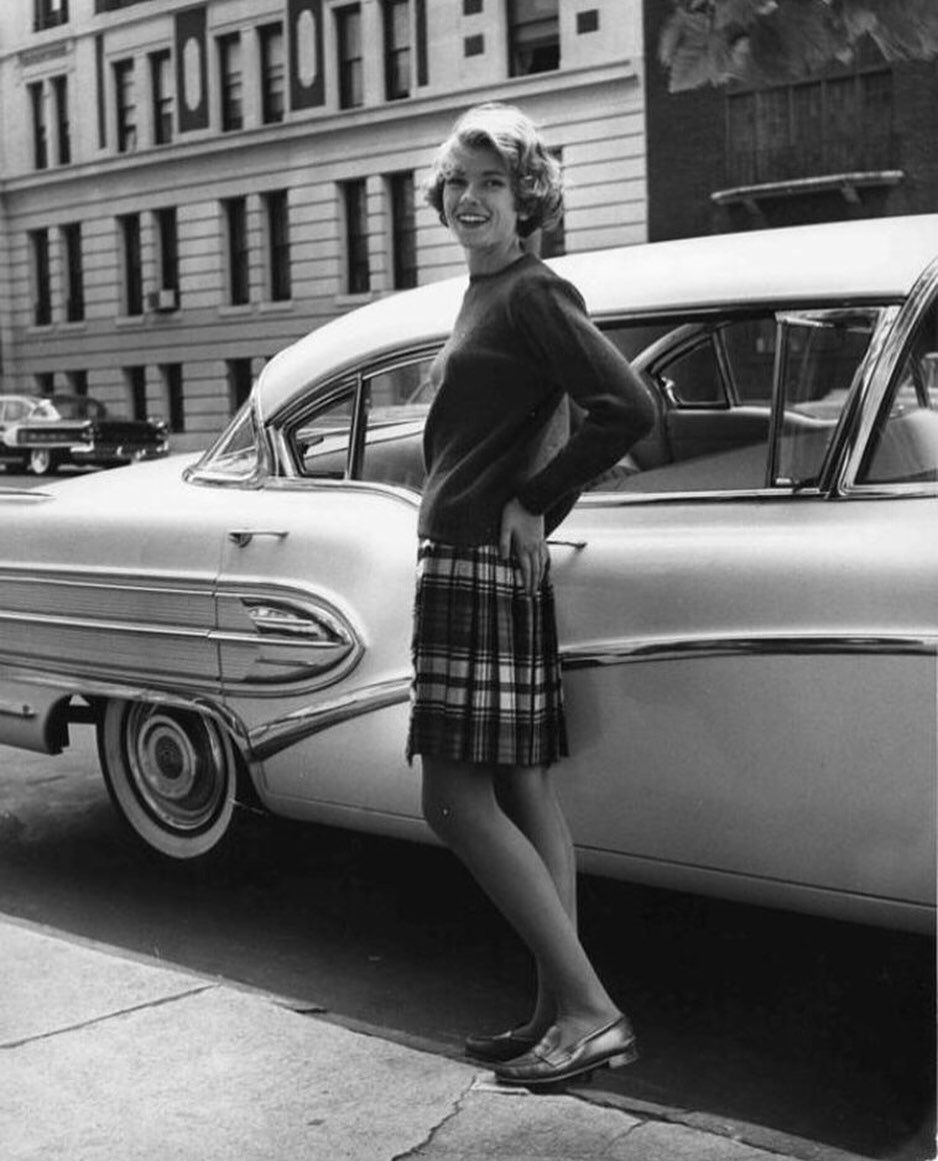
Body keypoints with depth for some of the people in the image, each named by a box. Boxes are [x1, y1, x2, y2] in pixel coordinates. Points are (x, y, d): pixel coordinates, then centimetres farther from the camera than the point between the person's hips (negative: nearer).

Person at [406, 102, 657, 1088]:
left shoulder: (532, 296, -11)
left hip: (483, 566, -10)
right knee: (522, 794, 9)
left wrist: (534, 505, -15)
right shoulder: (485, 295, 18)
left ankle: (590, 1009, -6)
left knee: (457, 801, -10)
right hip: (460, 561, 10)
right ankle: (563, 1010, 15)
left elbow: (628, 407, -22)